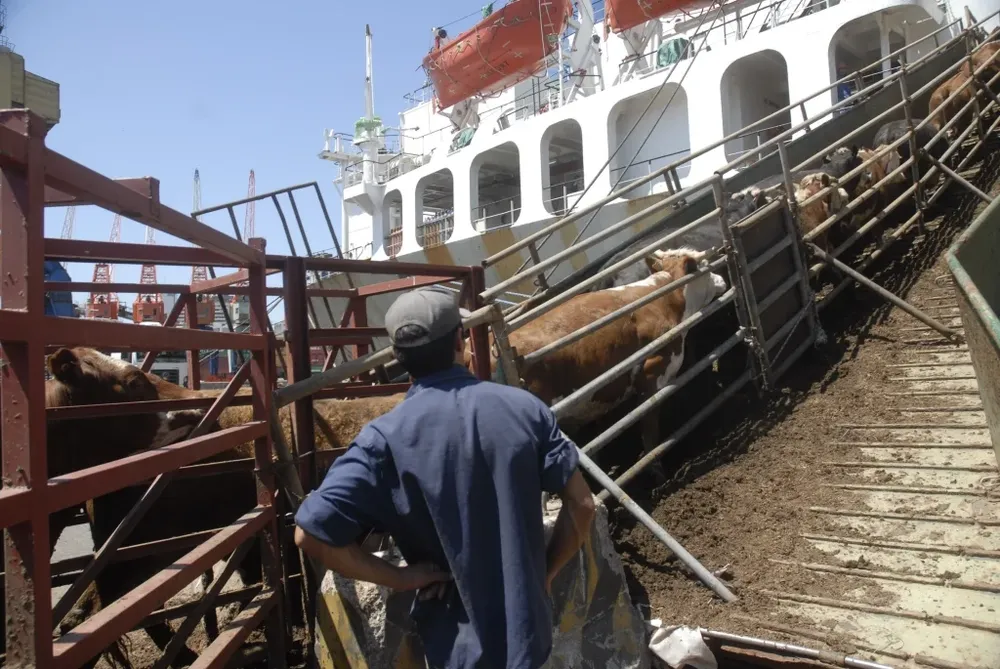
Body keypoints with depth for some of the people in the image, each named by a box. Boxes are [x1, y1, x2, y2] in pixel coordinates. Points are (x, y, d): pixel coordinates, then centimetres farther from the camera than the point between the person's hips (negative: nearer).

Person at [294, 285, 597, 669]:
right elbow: (581, 504, -6)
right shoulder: (524, 407, -10)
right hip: (529, 632, 3)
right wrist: (546, 573, 5)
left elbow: (310, 533, -20)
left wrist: (400, 577, -11)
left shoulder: (385, 439, -17)